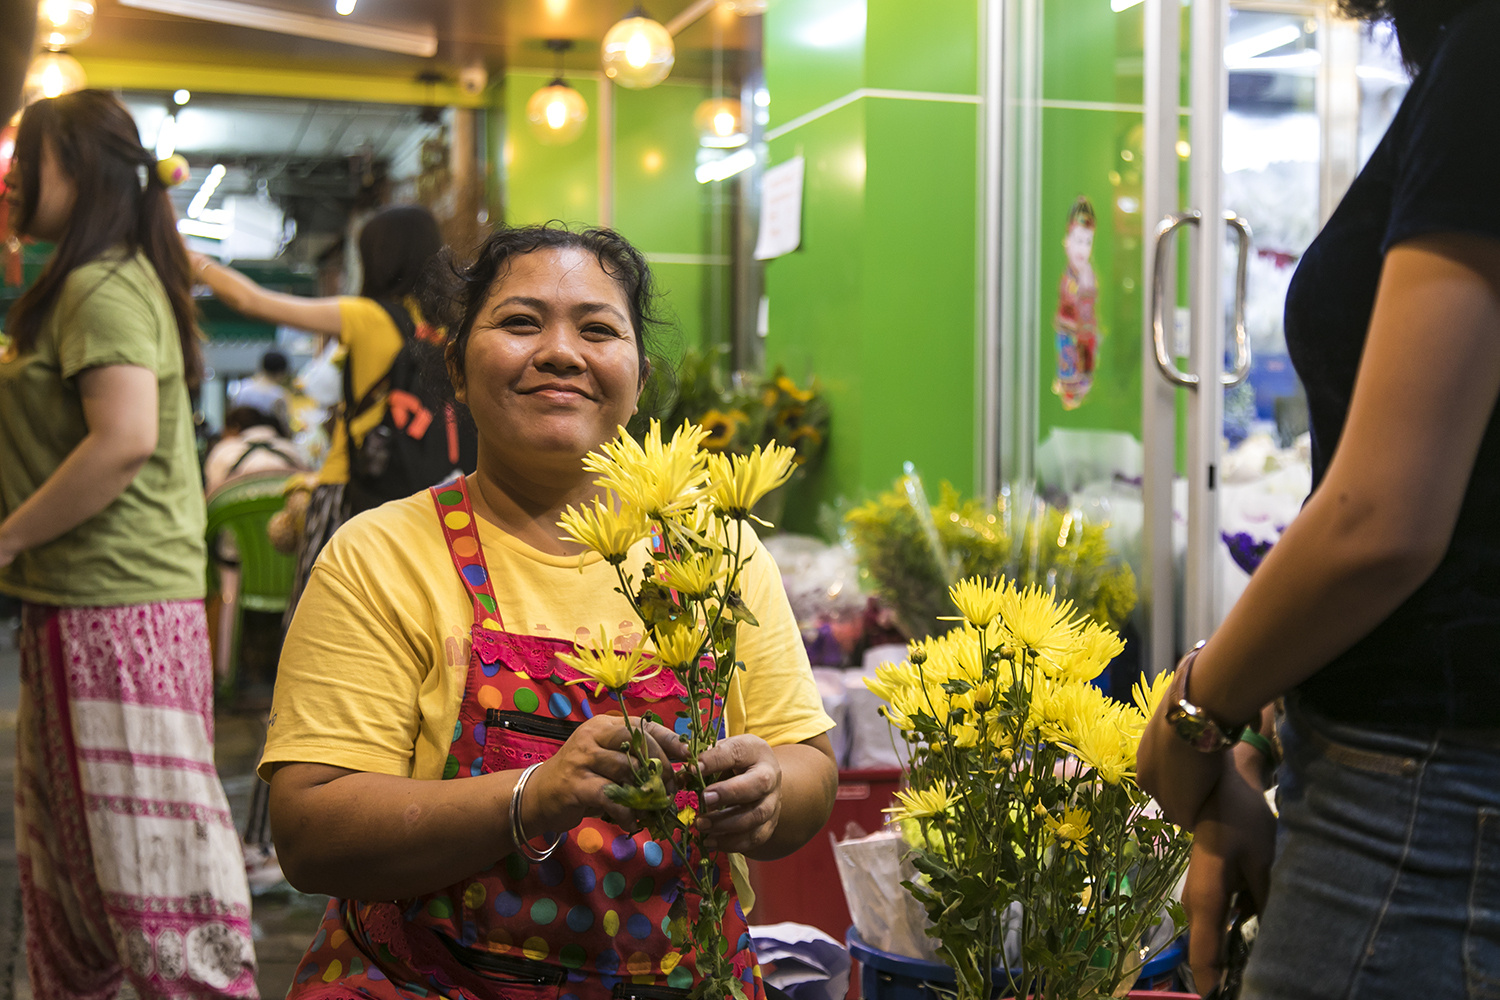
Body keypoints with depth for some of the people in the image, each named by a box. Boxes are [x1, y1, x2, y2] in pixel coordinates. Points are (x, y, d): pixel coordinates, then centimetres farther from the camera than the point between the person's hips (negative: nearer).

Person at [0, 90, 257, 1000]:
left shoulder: (102, 287, -13)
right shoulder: (114, 279, 18)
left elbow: (125, 438, -25)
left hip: (115, 605, -11)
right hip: (76, 600, 11)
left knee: (144, 844, -5)